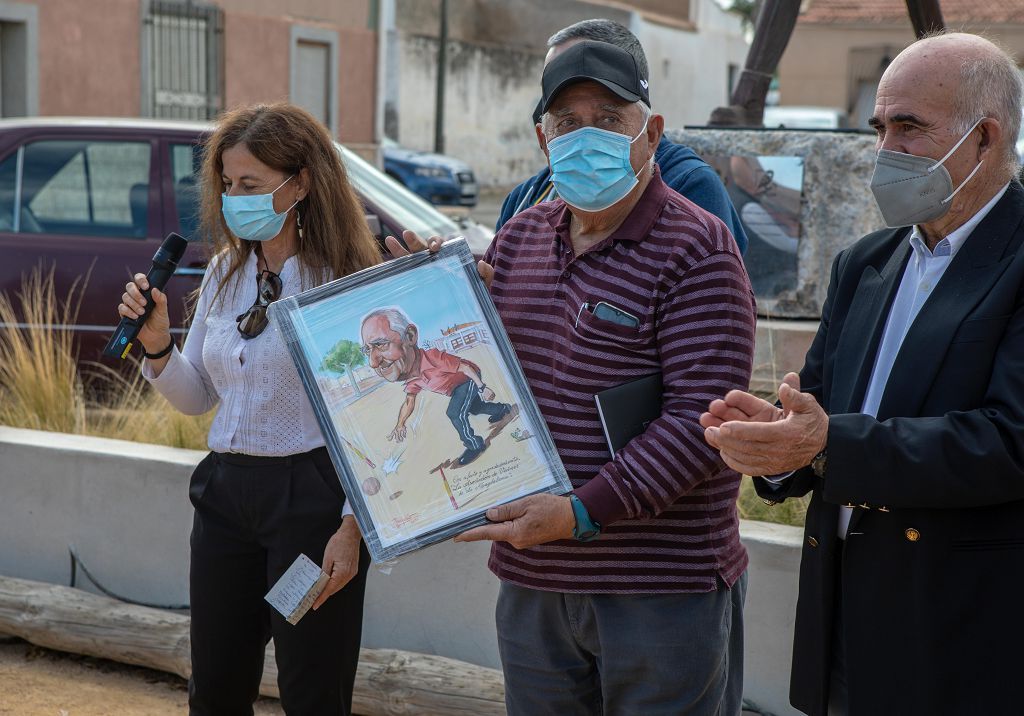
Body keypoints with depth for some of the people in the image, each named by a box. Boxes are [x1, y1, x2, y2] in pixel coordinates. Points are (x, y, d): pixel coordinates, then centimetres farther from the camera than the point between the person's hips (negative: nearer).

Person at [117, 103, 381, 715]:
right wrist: (156, 343, -3)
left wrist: (353, 526, -16)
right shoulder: (224, 273, 9)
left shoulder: (345, 280, -12)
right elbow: (197, 398, 15)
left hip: (311, 497, -6)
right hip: (226, 492, 7)